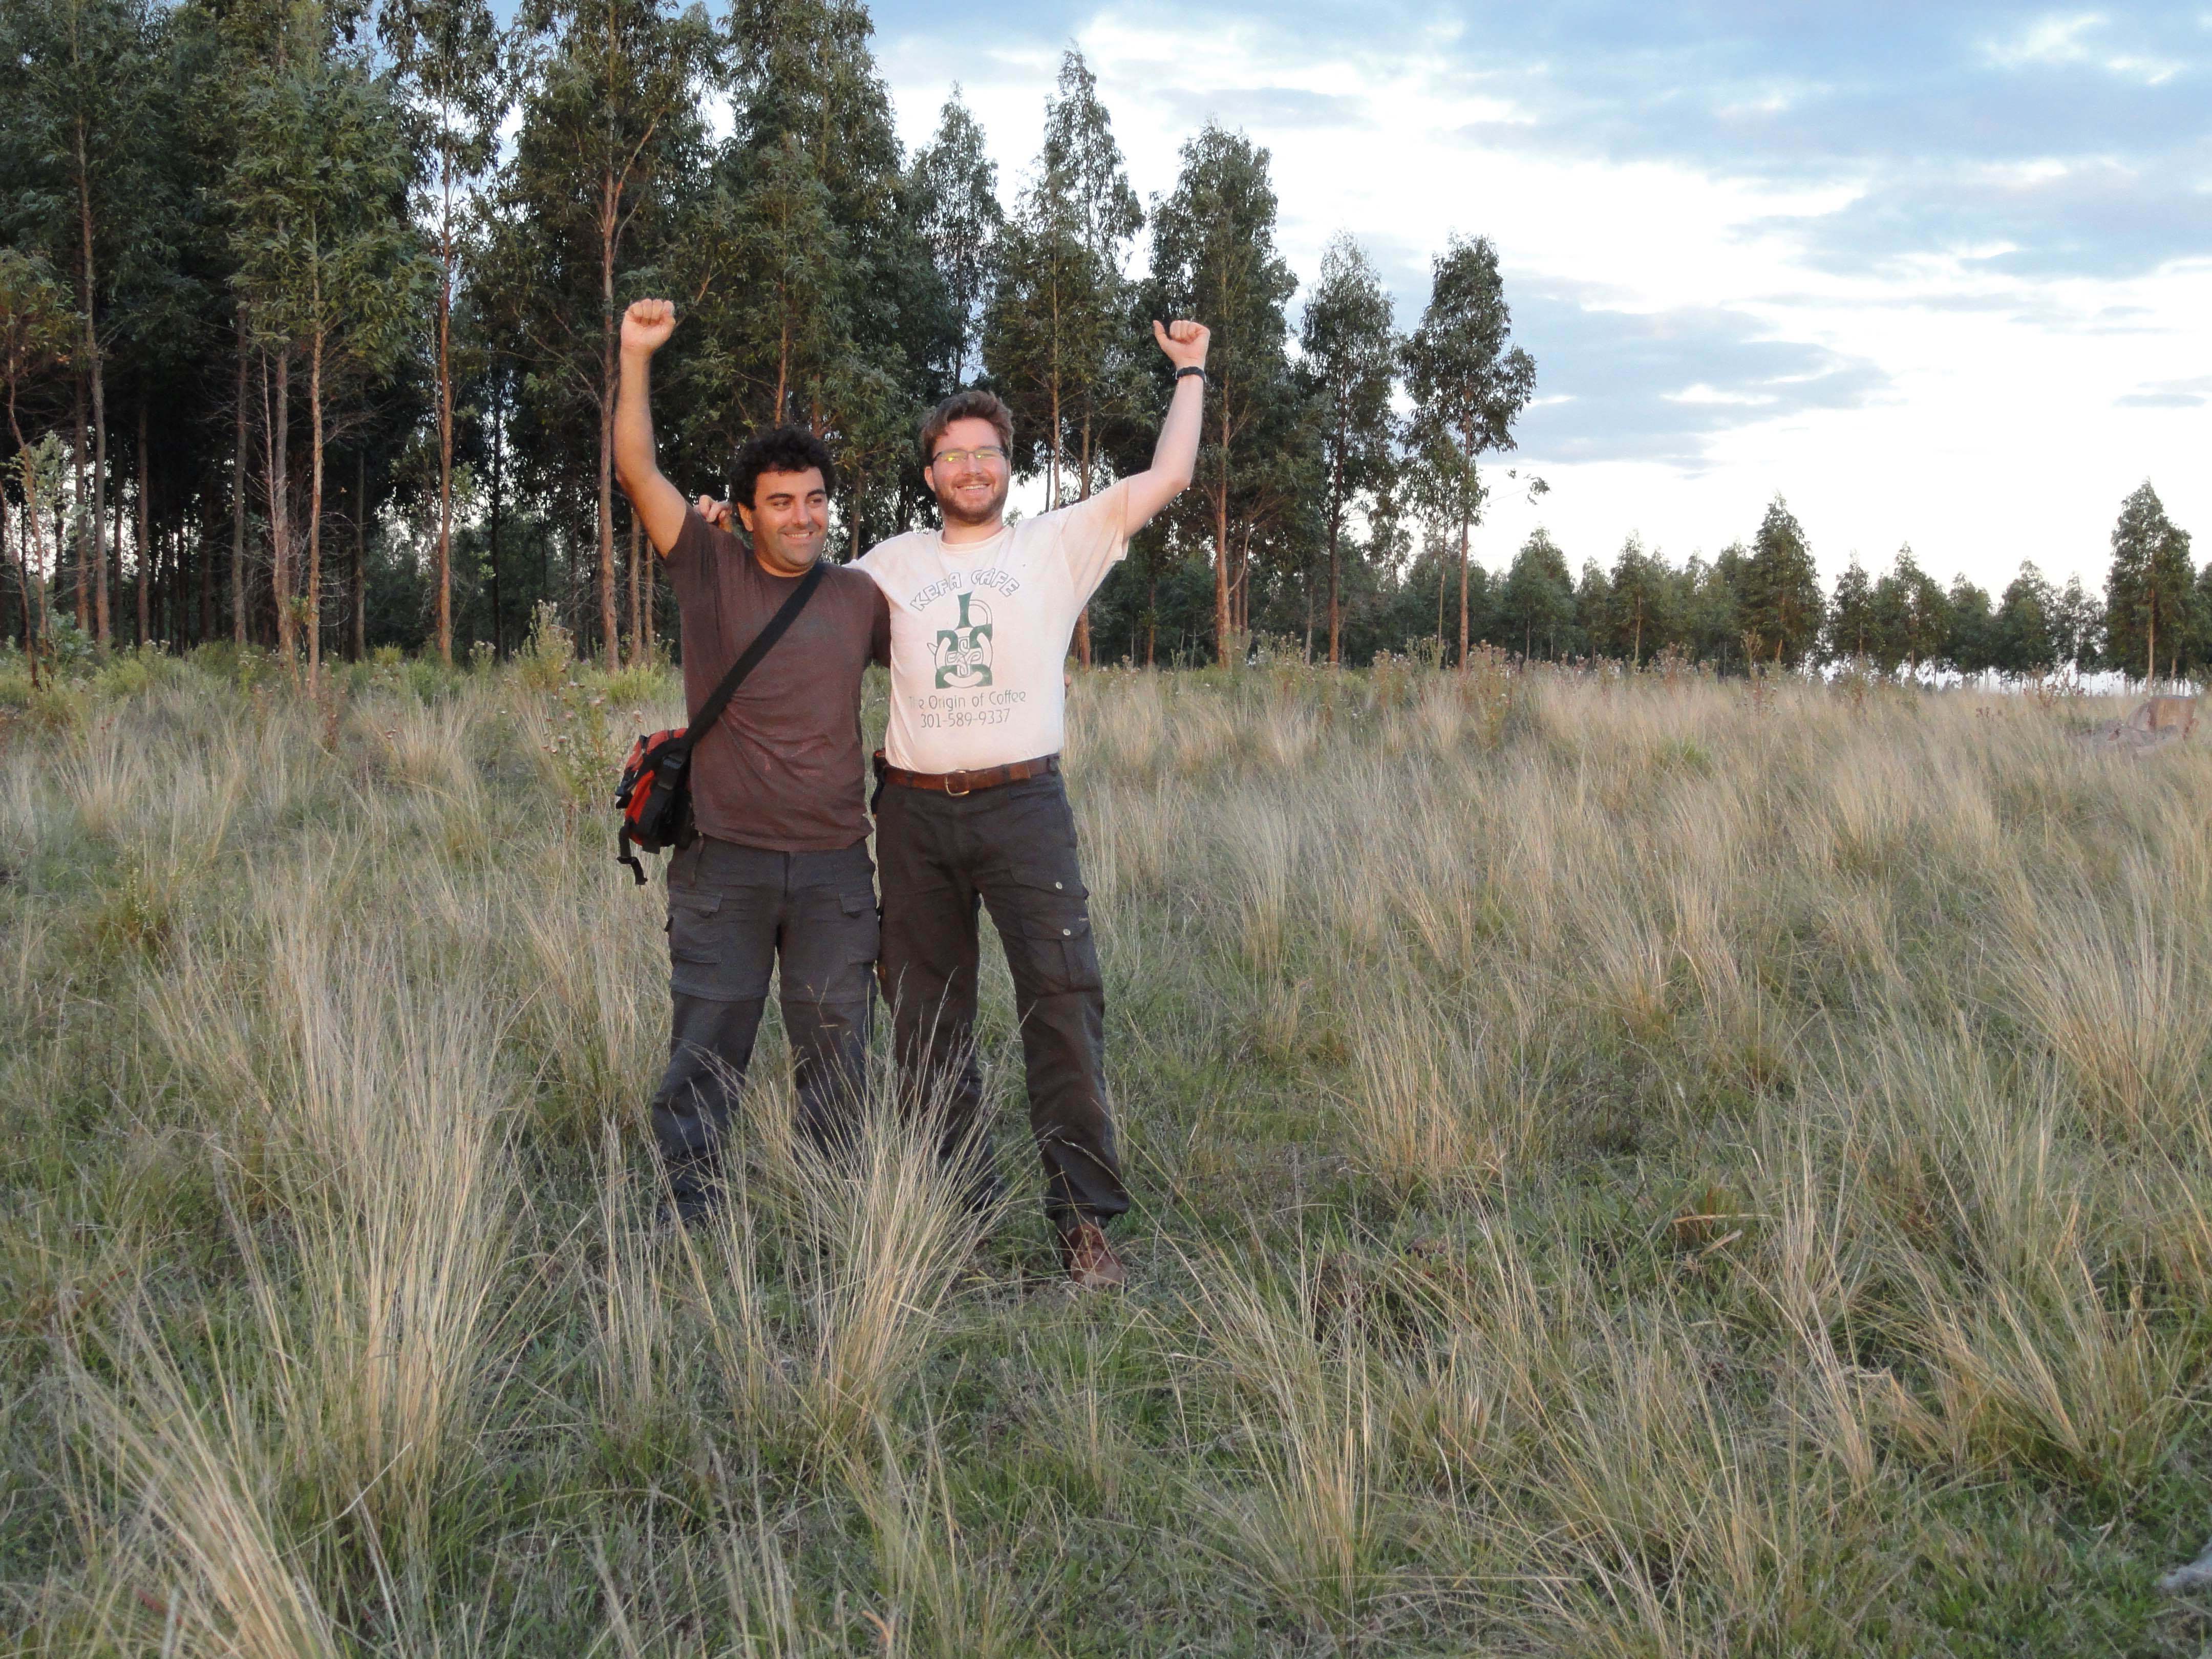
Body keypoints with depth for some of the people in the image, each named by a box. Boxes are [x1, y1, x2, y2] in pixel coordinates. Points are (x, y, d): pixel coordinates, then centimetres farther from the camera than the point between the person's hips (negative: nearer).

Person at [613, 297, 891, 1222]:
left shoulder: (860, 598, 8)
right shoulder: (712, 573, 2)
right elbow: (638, 472, -6)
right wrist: (636, 357, -13)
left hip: (834, 864, 2)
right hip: (725, 862, -2)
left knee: (836, 1056, 7)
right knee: (705, 1050, 2)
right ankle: (687, 1213, 11)